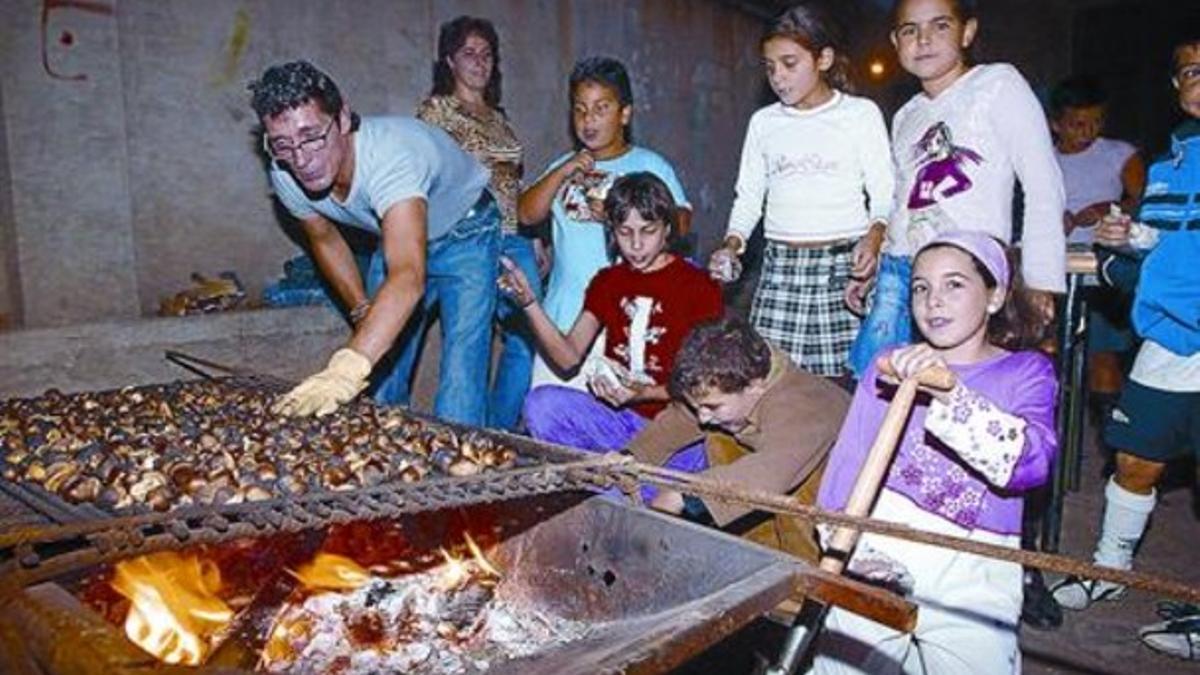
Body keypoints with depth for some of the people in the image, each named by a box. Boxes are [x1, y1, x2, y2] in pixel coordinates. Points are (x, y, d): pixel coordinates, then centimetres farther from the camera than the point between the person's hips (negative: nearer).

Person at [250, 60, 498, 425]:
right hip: (396, 238, 6)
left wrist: (348, 367, -65)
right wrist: (362, 311, -3)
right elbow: (325, 238, 2)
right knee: (381, 365, 5)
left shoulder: (391, 156, -41)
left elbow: (408, 278, -54)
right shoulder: (286, 178, -20)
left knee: (459, 389, -17)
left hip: (464, 233, -5)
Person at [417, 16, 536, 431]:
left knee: (528, 338, 4)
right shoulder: (435, 110, 2)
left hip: (514, 240, 7)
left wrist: (534, 239, 17)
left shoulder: (497, 116, 20)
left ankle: (501, 433, 19)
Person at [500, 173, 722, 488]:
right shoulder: (607, 282, 13)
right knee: (542, 404, -24)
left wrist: (645, 393, -21)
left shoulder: (698, 287, -3)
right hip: (615, 417, 4)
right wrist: (529, 303, -8)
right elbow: (568, 358, 5)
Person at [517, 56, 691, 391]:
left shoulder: (650, 165, 5)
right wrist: (563, 172, -7)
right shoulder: (564, 165, 18)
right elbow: (527, 214, 6)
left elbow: (680, 222, -5)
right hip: (564, 313, 4)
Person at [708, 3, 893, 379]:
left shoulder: (861, 114, 6)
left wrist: (874, 234, -17)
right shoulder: (764, 122, 16)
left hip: (843, 266, -2)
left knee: (840, 376, -8)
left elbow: (884, 193, 3)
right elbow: (749, 196, 16)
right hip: (780, 267, 3)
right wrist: (732, 244, -1)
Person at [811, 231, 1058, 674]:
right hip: (878, 559, 1)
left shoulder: (1027, 372, 5)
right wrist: (855, 552, -14)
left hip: (971, 577, -1)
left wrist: (948, 391, -29)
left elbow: (1032, 462, -16)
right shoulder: (889, 366, 10)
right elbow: (846, 465, 2)